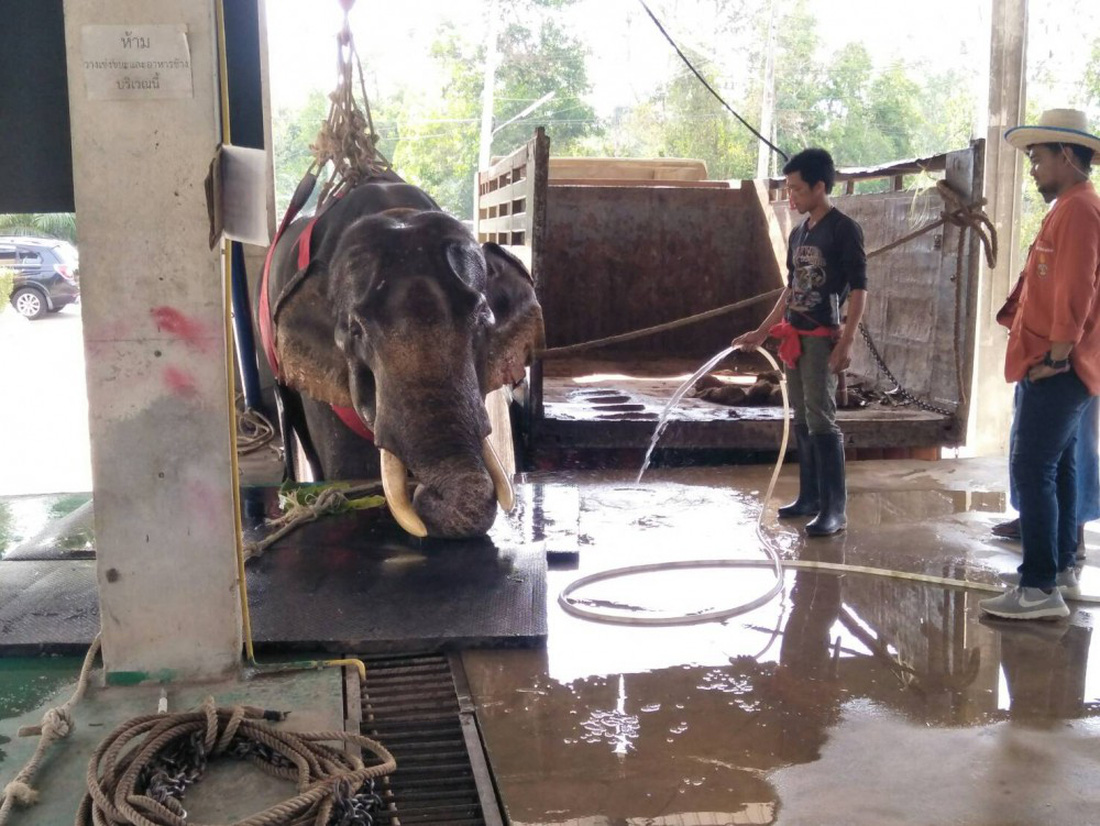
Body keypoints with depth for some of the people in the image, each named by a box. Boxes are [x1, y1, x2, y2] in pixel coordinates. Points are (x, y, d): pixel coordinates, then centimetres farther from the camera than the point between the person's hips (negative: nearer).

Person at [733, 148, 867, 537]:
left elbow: (859, 289, -12)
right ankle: (810, 497, 20)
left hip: (822, 340, -8)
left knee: (822, 422, -10)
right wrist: (761, 332, 19)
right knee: (802, 423, 11)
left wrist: (846, 342, -19)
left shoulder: (844, 229, -9)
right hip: (793, 340, 8)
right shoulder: (798, 233, 14)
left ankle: (834, 508, -5)